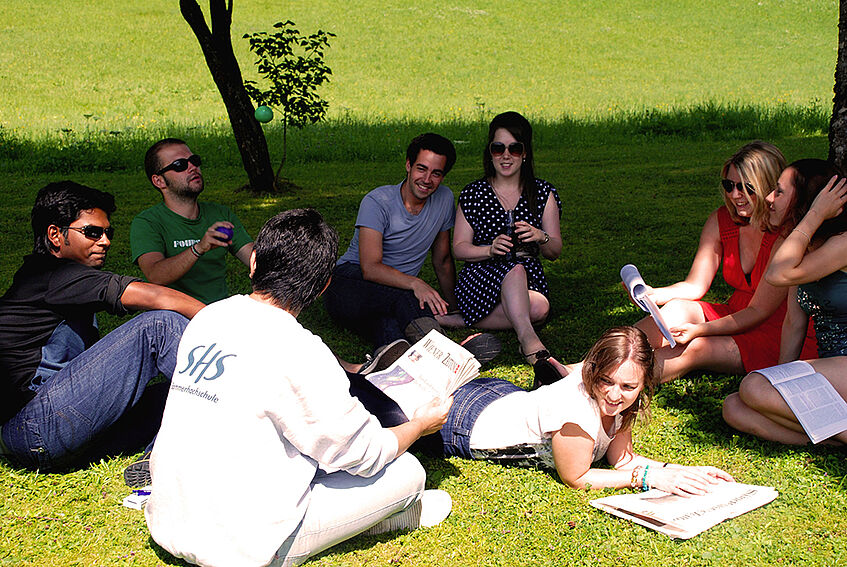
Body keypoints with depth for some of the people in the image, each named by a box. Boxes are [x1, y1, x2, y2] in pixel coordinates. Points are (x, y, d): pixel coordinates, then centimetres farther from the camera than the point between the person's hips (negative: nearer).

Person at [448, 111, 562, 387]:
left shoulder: (543, 194, 9)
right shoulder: (473, 194, 4)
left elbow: (555, 251, 10)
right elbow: (459, 248, 4)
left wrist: (541, 237, -15)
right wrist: (491, 249, -16)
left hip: (529, 280, 2)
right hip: (480, 279, -2)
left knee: (538, 308, -36)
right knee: (514, 266, -37)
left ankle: (460, 322, -25)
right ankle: (530, 343, -49)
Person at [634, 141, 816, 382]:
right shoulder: (721, 220, -2)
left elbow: (759, 311, -20)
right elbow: (695, 285, 0)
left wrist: (699, 330, -31)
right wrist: (653, 294, -20)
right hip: (736, 317, 6)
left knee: (696, 348, -27)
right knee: (677, 308, -21)